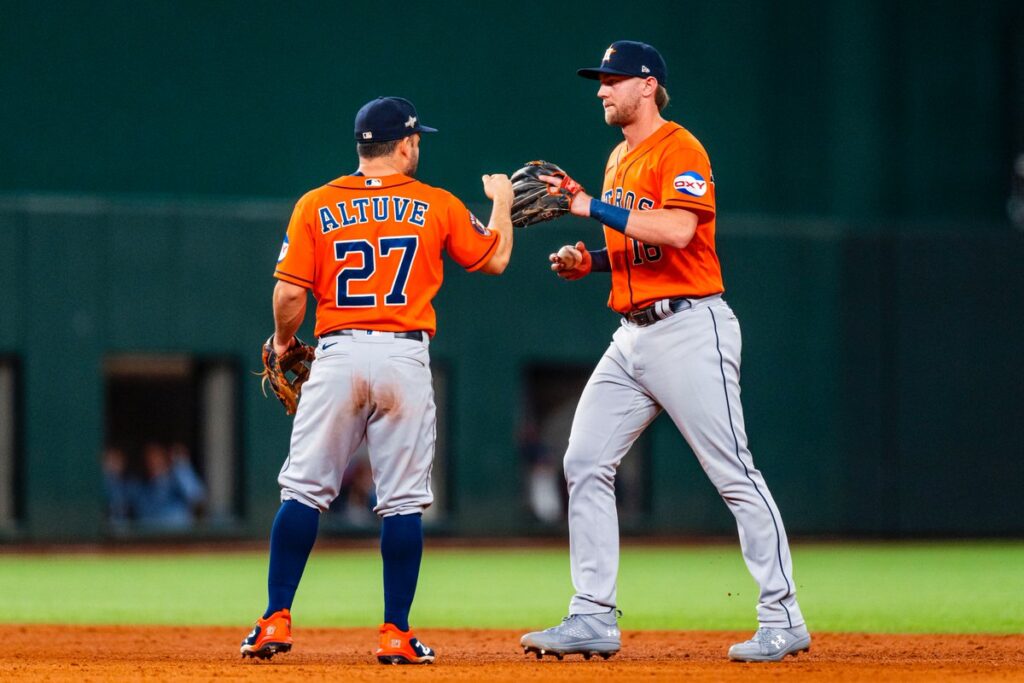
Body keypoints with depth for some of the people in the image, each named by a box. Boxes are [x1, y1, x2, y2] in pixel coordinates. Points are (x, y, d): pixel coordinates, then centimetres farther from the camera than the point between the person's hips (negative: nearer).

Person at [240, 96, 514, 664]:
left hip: (338, 356, 0)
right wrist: (501, 201, 33)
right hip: (406, 359, 0)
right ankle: (396, 635, 2)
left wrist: (283, 342, 19)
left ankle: (276, 619, 0)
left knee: (304, 490, 5)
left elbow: (288, 294, -1)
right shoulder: (438, 206, 4)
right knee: (403, 502, 4)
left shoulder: (316, 206, 3)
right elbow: (495, 259, 16)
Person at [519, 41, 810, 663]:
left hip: (689, 328, -9)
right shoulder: (619, 161, 18)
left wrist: (593, 207, -22)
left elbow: (677, 230, -26)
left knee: (734, 474, -8)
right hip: (632, 335, 9)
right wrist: (590, 262, 9)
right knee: (585, 464, 3)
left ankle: (783, 620, -3)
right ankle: (593, 620, 5)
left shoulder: (680, 150, -10)